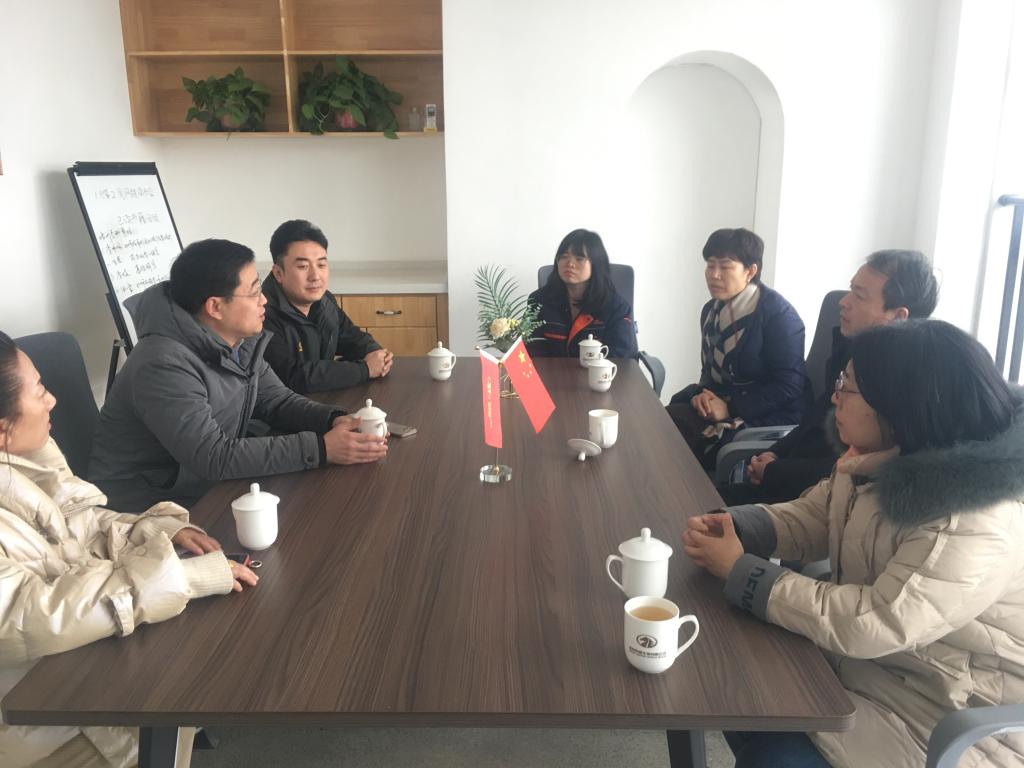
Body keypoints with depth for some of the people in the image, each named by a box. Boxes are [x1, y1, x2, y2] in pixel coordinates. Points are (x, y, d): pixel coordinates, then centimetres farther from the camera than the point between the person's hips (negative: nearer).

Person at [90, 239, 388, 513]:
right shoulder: (164, 367, -28)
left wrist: (334, 420, -16)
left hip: (207, 490, 8)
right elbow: (214, 457, -32)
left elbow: (277, 401, 5)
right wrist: (320, 449, -32)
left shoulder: (240, 341, -1)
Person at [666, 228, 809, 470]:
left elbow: (789, 384, -17)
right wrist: (703, 394, -8)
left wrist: (731, 408, -21)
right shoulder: (712, 310, 10)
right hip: (721, 400, 7)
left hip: (769, 415, -7)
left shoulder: (779, 314, -13)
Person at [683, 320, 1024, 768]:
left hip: (951, 723, -8)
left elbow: (870, 624, -33)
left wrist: (739, 573, -26)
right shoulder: (882, 461, -3)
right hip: (867, 664, 8)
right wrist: (730, 527, -13)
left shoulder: (977, 523, -31)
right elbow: (806, 520, 7)